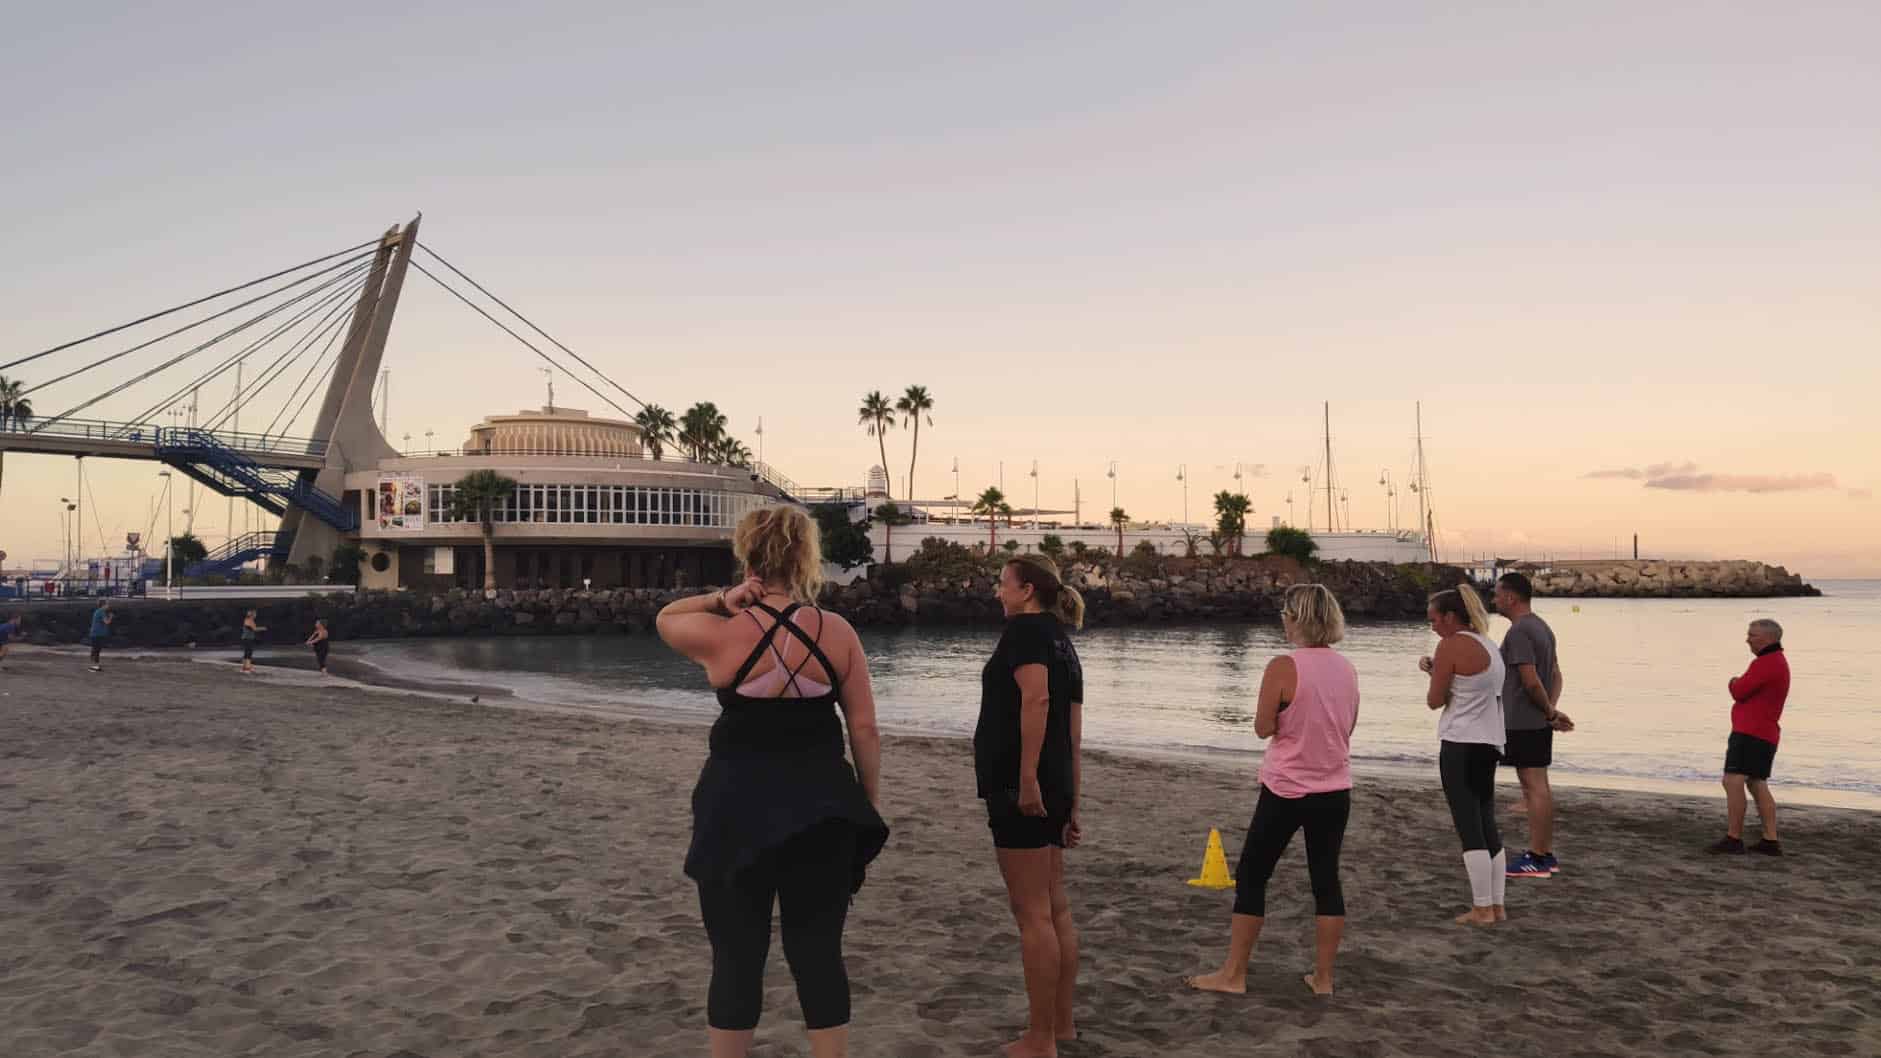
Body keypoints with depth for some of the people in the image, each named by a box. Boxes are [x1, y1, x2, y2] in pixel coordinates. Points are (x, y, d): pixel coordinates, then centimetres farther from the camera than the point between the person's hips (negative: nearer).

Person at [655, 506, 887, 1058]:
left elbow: (664, 618, 13)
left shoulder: (721, 635, -9)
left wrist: (721, 599, -3)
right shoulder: (838, 632, -3)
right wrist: (870, 804, 10)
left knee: (737, 957, 9)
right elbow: (865, 729, -1)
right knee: (818, 952, 12)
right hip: (821, 810, 2)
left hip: (739, 809, -2)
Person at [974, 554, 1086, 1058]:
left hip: (1018, 786, -9)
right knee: (1055, 907, 16)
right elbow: (1074, 732, 16)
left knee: (1032, 912, -3)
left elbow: (1036, 698, -25)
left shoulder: (1025, 628, -8)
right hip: (1054, 785, 10)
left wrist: (1027, 779, -28)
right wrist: (1071, 804, 17)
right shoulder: (1063, 642, 17)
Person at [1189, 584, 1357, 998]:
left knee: (1251, 876, 6)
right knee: (1326, 879, 12)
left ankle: (1233, 973, 11)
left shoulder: (1283, 668, -17)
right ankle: (1323, 976, 16)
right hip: (1334, 791, 5)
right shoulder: (1346, 668, 2)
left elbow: (1263, 727, -11)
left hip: (1286, 791, -5)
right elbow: (1347, 726, 13)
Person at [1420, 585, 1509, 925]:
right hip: (1489, 743, 9)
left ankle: (1482, 909, 0)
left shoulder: (1452, 645, -13)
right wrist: (1436, 670, 14)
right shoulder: (1490, 645, 14)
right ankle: (1497, 905, 17)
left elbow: (1435, 700, -10)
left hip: (1461, 744, -9)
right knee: (1487, 826, 14)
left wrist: (1432, 672, 8)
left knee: (1469, 828, -3)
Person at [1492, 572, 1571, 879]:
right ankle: (1547, 854, 19)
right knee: (1541, 786, 13)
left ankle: (1537, 858, -3)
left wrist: (1550, 712, -8)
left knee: (1533, 787, -6)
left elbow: (1531, 681, -21)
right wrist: (1552, 709, 4)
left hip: (1521, 722, -10)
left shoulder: (1519, 632, -17)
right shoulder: (1542, 627, 15)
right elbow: (1556, 675, 16)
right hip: (1538, 723, 10)